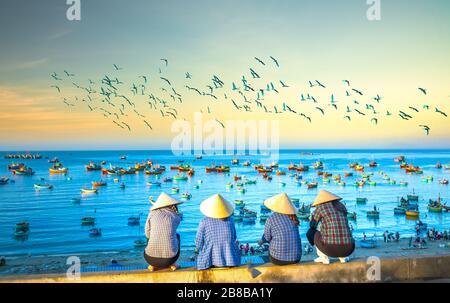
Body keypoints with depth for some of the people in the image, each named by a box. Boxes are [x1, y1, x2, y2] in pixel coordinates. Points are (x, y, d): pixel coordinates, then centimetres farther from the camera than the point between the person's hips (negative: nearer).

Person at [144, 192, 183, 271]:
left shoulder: (152, 213, 4)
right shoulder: (176, 217, 4)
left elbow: (148, 234, 13)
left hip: (151, 259, 0)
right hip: (170, 258, 0)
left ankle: (153, 265, 20)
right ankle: (171, 264, 21)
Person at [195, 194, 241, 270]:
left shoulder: (204, 221, -8)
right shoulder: (230, 220, -3)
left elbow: (199, 241, -2)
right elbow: (234, 238, 8)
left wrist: (197, 249, 18)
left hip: (210, 261, 0)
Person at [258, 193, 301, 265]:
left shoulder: (271, 219, -9)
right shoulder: (293, 218, 2)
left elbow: (267, 237, 2)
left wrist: (262, 241, 27)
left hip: (278, 259, -3)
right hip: (296, 258, 3)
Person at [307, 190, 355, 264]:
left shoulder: (320, 207, 5)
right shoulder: (342, 206, 20)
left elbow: (312, 226, 17)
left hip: (331, 248, -4)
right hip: (347, 249, 5)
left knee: (310, 233, 22)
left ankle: (324, 257, 14)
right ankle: (343, 256, 17)